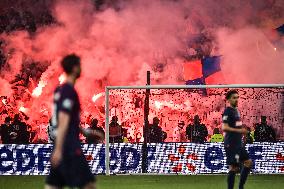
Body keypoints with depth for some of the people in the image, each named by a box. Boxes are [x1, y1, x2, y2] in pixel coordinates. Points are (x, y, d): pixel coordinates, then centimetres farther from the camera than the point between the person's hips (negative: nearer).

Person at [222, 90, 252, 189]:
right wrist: (239, 130, -24)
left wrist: (242, 130, 13)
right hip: (231, 144, -10)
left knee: (248, 162, 11)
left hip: (238, 143, 10)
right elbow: (225, 128, -22)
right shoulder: (228, 111, -13)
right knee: (233, 167, -8)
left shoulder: (236, 110, 16)